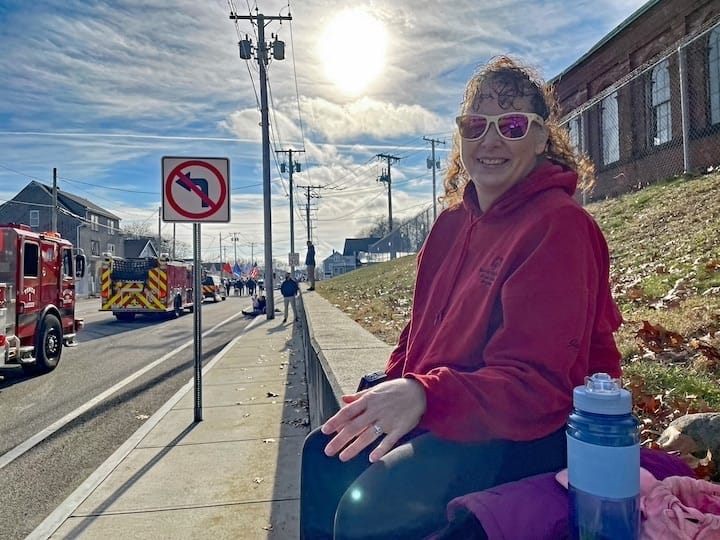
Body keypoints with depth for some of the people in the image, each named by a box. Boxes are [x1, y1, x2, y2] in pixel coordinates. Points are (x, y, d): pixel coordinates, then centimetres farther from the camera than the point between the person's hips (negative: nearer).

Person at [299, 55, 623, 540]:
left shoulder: (559, 227, -18)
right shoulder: (455, 221, 7)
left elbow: (537, 382, -24)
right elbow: (423, 330, 13)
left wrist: (424, 396, -38)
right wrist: (390, 394, -3)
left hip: (534, 431, -8)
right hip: (443, 413, 8)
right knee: (325, 454, 7)